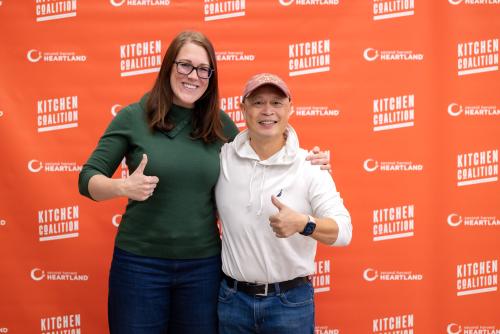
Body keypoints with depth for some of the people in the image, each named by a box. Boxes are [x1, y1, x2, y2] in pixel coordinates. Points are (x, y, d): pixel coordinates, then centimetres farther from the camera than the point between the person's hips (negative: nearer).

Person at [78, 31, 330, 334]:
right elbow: (88, 179, -3)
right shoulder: (133, 117, -5)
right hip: (139, 261, -2)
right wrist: (124, 187, -24)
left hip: (203, 264, 2)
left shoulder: (220, 125, 1)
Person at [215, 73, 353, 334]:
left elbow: (343, 230, -15)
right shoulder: (223, 157, -3)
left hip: (290, 301, -1)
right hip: (233, 298, 2)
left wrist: (304, 224, -31)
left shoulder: (310, 167, -8)